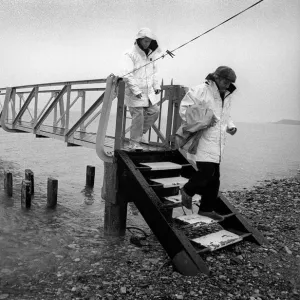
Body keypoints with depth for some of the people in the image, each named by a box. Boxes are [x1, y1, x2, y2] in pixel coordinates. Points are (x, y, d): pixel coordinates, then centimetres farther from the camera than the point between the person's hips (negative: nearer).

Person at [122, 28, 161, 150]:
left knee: (154, 111, 9)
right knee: (138, 116, -4)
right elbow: (127, 75, -19)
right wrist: (136, 90, -22)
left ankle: (139, 134, 28)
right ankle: (134, 142, 13)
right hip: (135, 93, -7)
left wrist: (156, 86, 10)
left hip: (149, 91, 8)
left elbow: (154, 71, 20)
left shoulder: (151, 53, 11)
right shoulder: (130, 54, -12)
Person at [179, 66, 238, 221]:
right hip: (203, 140, -8)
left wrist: (230, 126, 7)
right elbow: (184, 108, -12)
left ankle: (207, 209, 24)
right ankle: (187, 190, 16)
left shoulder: (227, 95, 16)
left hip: (216, 143, 8)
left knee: (214, 176, 10)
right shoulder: (201, 90, -10)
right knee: (206, 171, -15)